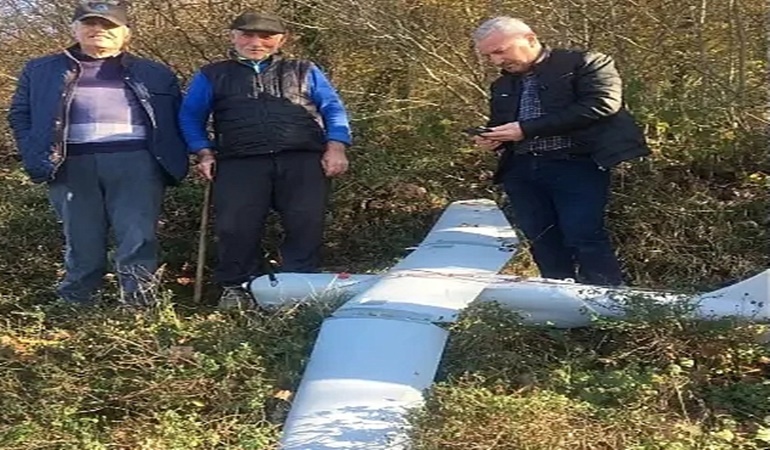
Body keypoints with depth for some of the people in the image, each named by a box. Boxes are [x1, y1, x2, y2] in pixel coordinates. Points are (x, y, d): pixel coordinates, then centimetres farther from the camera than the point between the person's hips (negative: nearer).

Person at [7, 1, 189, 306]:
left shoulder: (154, 75, 15)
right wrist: (35, 155, -1)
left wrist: (172, 159, -1)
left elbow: (175, 120, 14)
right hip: (73, 164, 1)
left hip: (136, 161, -1)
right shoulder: (41, 71, 16)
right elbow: (20, 114, 14)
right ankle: (76, 305, 14)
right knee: (81, 238, 5)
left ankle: (139, 307, -7)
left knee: (137, 238, -8)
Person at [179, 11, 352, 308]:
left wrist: (336, 147, -1)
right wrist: (204, 152, 4)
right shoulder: (212, 76, 20)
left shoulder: (304, 71, 20)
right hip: (240, 163, 0)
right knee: (236, 226, -9)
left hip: (303, 160, 0)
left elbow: (332, 108, 14)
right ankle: (236, 287, 5)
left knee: (306, 224, -6)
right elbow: (190, 116, 19)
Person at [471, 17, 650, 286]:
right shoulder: (502, 86, 22)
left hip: (576, 164, -6)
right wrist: (494, 140, 2)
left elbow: (601, 104, -14)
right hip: (521, 169, 6)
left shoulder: (584, 63, 0)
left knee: (584, 237, -13)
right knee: (543, 243, 3)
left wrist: (526, 129, -17)